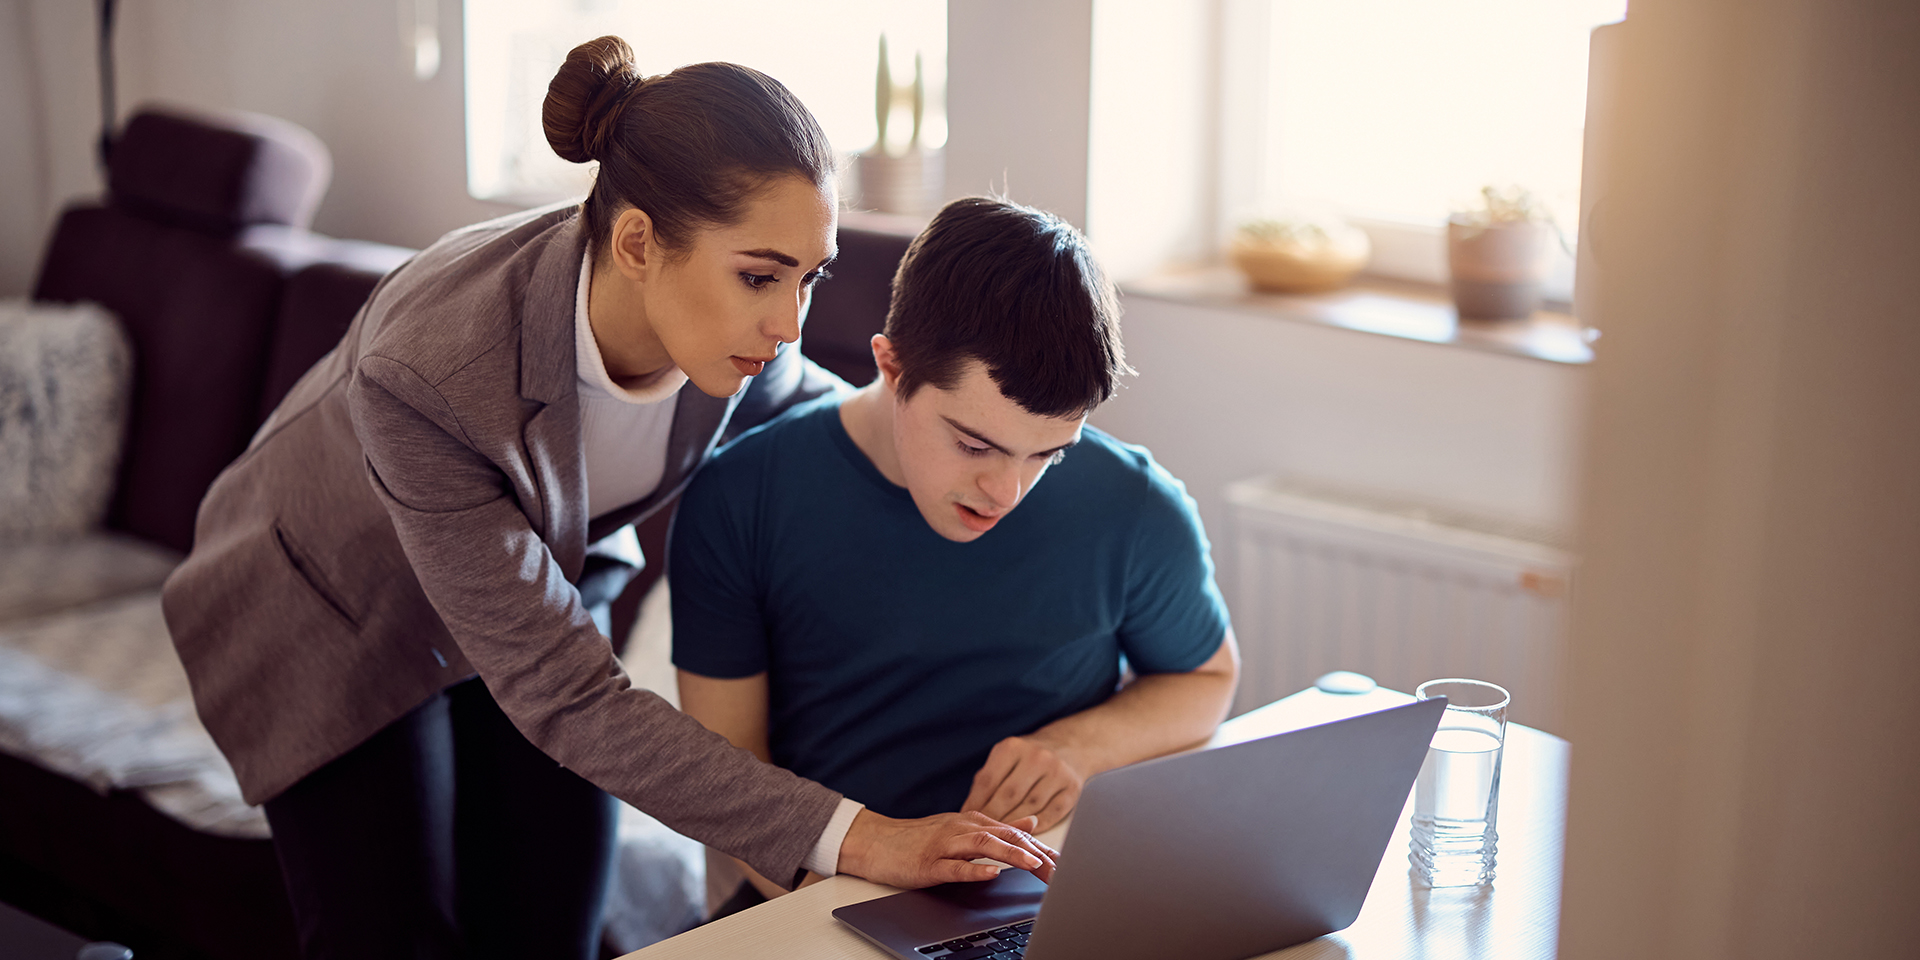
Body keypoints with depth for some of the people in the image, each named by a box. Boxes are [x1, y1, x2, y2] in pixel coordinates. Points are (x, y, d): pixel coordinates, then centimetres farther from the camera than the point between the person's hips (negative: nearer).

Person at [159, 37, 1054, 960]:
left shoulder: (738, 336, -26)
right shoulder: (429, 368, -42)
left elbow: (800, 403, 2)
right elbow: (562, 694, -38)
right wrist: (847, 836, -43)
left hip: (549, 570, 4)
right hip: (336, 611, -4)